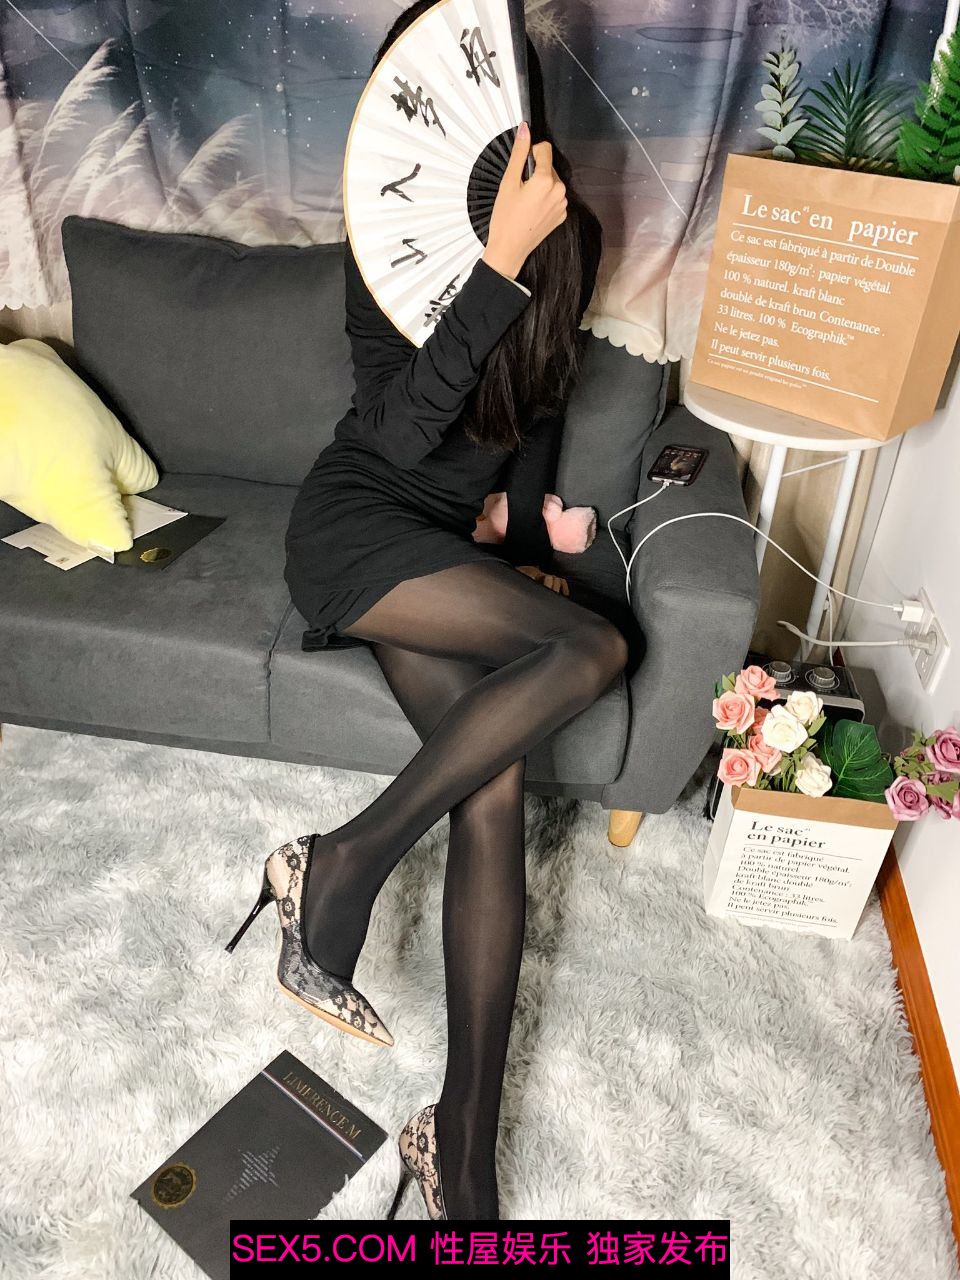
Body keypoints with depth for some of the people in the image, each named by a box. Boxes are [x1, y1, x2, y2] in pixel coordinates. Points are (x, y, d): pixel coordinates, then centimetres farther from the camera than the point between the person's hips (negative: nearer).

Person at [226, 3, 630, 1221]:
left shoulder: (569, 232, 5)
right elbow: (402, 429, -24)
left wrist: (525, 548, 15)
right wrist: (501, 261, -30)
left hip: (449, 550, 5)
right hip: (355, 526, -5)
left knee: (495, 786, -18)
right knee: (594, 647, -28)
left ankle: (463, 1140, -10)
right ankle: (342, 868, -17)